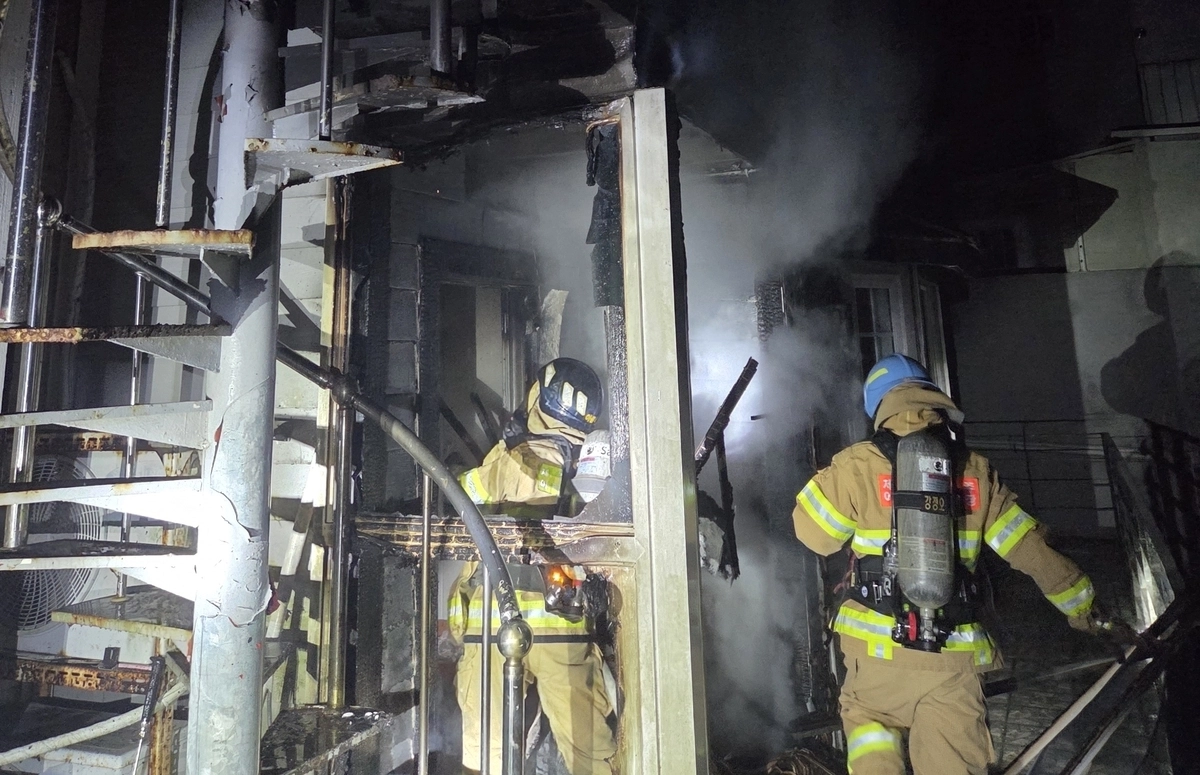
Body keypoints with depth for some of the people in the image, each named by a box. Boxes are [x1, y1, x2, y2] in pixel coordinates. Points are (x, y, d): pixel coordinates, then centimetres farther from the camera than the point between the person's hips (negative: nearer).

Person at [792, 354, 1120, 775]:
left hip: (878, 648, -2)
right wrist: (1084, 607, 21)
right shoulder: (975, 470, 2)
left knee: (866, 717, 26)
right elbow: (1031, 550, 7)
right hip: (953, 656, 2)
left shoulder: (858, 465, -8)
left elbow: (812, 533, 0)